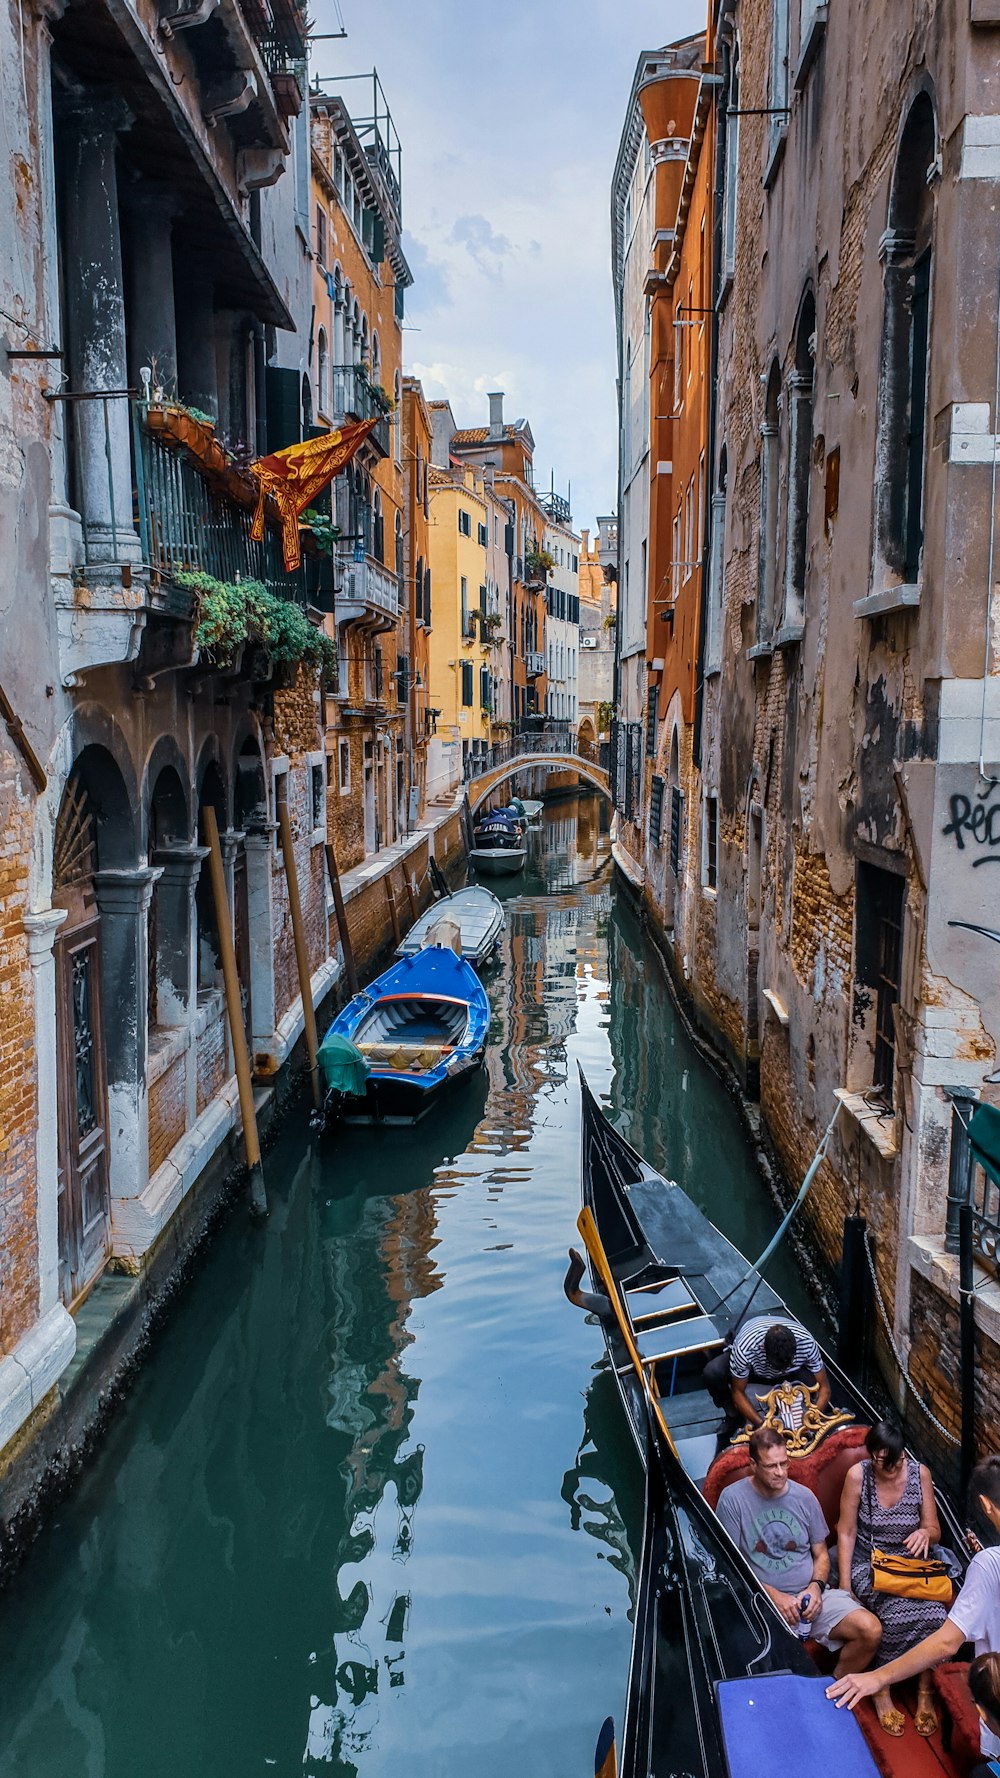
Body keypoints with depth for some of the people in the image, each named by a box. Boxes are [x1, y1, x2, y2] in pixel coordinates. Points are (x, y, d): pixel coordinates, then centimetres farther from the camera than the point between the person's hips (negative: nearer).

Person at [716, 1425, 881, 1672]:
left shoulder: (804, 1496, 8)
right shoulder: (733, 1499, -4)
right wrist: (774, 1596, -13)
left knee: (870, 1630, -18)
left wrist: (816, 1586, -5)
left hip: (810, 1594, 5)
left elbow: (821, 1554, 16)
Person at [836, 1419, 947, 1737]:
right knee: (898, 1614, -32)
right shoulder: (857, 1475, -12)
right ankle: (882, 1689, -9)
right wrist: (844, 1585, -11)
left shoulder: (919, 1473, -4)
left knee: (934, 1614, -28)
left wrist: (925, 1533, -19)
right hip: (868, 1564, -2)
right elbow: (846, 1533, -6)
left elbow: (934, 1529, 5)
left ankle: (925, 1690, -6)